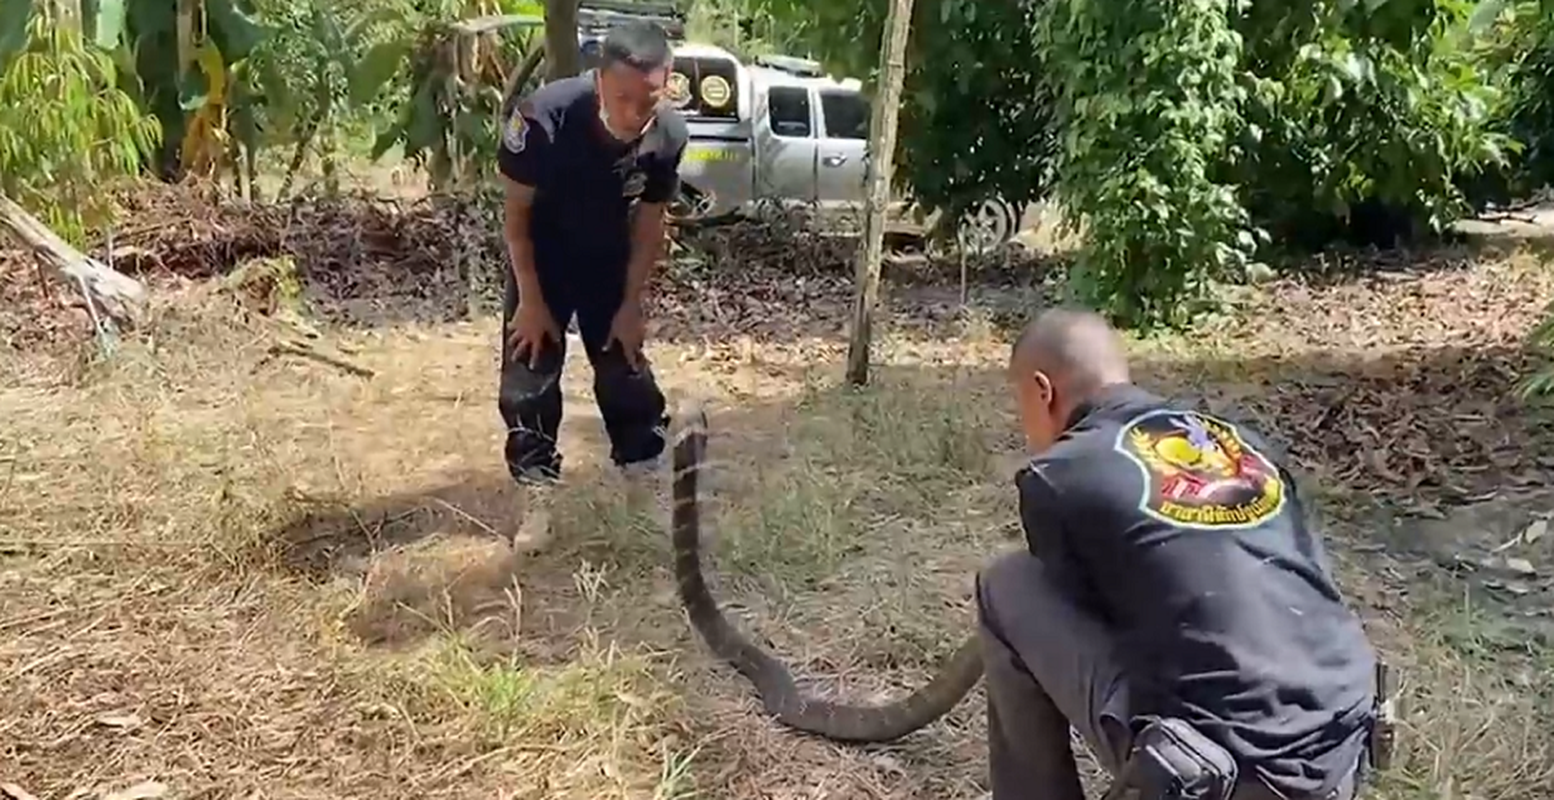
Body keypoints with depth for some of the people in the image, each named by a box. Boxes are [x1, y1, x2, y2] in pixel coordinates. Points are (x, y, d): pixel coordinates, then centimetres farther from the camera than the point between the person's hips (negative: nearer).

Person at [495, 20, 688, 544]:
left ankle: (646, 490, 22)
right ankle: (537, 505, 9)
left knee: (627, 373, 6)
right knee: (528, 381, -4)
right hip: (542, 260, -2)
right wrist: (532, 299, -16)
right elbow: (516, 213, -20)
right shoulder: (545, 116, -34)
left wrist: (631, 304, -8)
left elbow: (649, 223, -10)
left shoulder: (668, 135, -26)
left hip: (610, 262, 2)